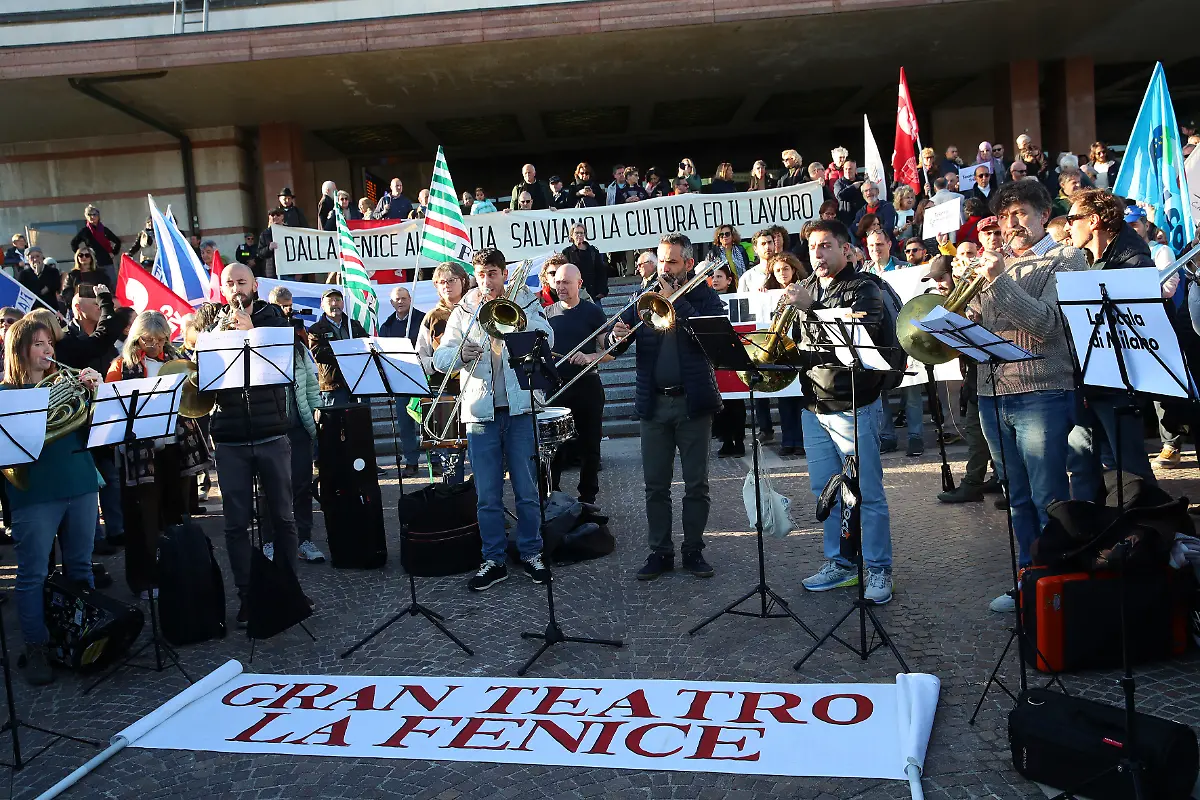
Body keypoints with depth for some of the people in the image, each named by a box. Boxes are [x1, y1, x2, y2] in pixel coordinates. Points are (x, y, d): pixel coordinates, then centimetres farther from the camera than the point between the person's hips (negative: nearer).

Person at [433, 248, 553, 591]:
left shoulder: (524, 302, 8)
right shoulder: (462, 312, 12)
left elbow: (546, 340, -10)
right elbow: (440, 359, 4)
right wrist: (460, 353, -18)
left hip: (520, 409, -1)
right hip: (480, 412, 1)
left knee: (527, 491, 4)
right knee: (488, 495, 6)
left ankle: (531, 554, 18)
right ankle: (493, 560, 17)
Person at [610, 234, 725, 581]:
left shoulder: (705, 296, 3)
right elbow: (616, 346, 2)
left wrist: (675, 300, -14)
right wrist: (618, 336, -21)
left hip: (693, 402, -2)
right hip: (654, 403, 2)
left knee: (696, 484, 5)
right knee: (655, 485, 7)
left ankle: (694, 550, 17)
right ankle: (660, 552, 17)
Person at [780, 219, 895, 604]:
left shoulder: (864, 288, -7)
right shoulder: (805, 289, 12)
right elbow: (795, 339, 20)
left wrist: (811, 308, -28)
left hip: (854, 406, -6)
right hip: (813, 406, 6)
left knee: (868, 493, 0)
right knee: (825, 491, 13)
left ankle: (879, 569, 12)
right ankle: (839, 563, 25)